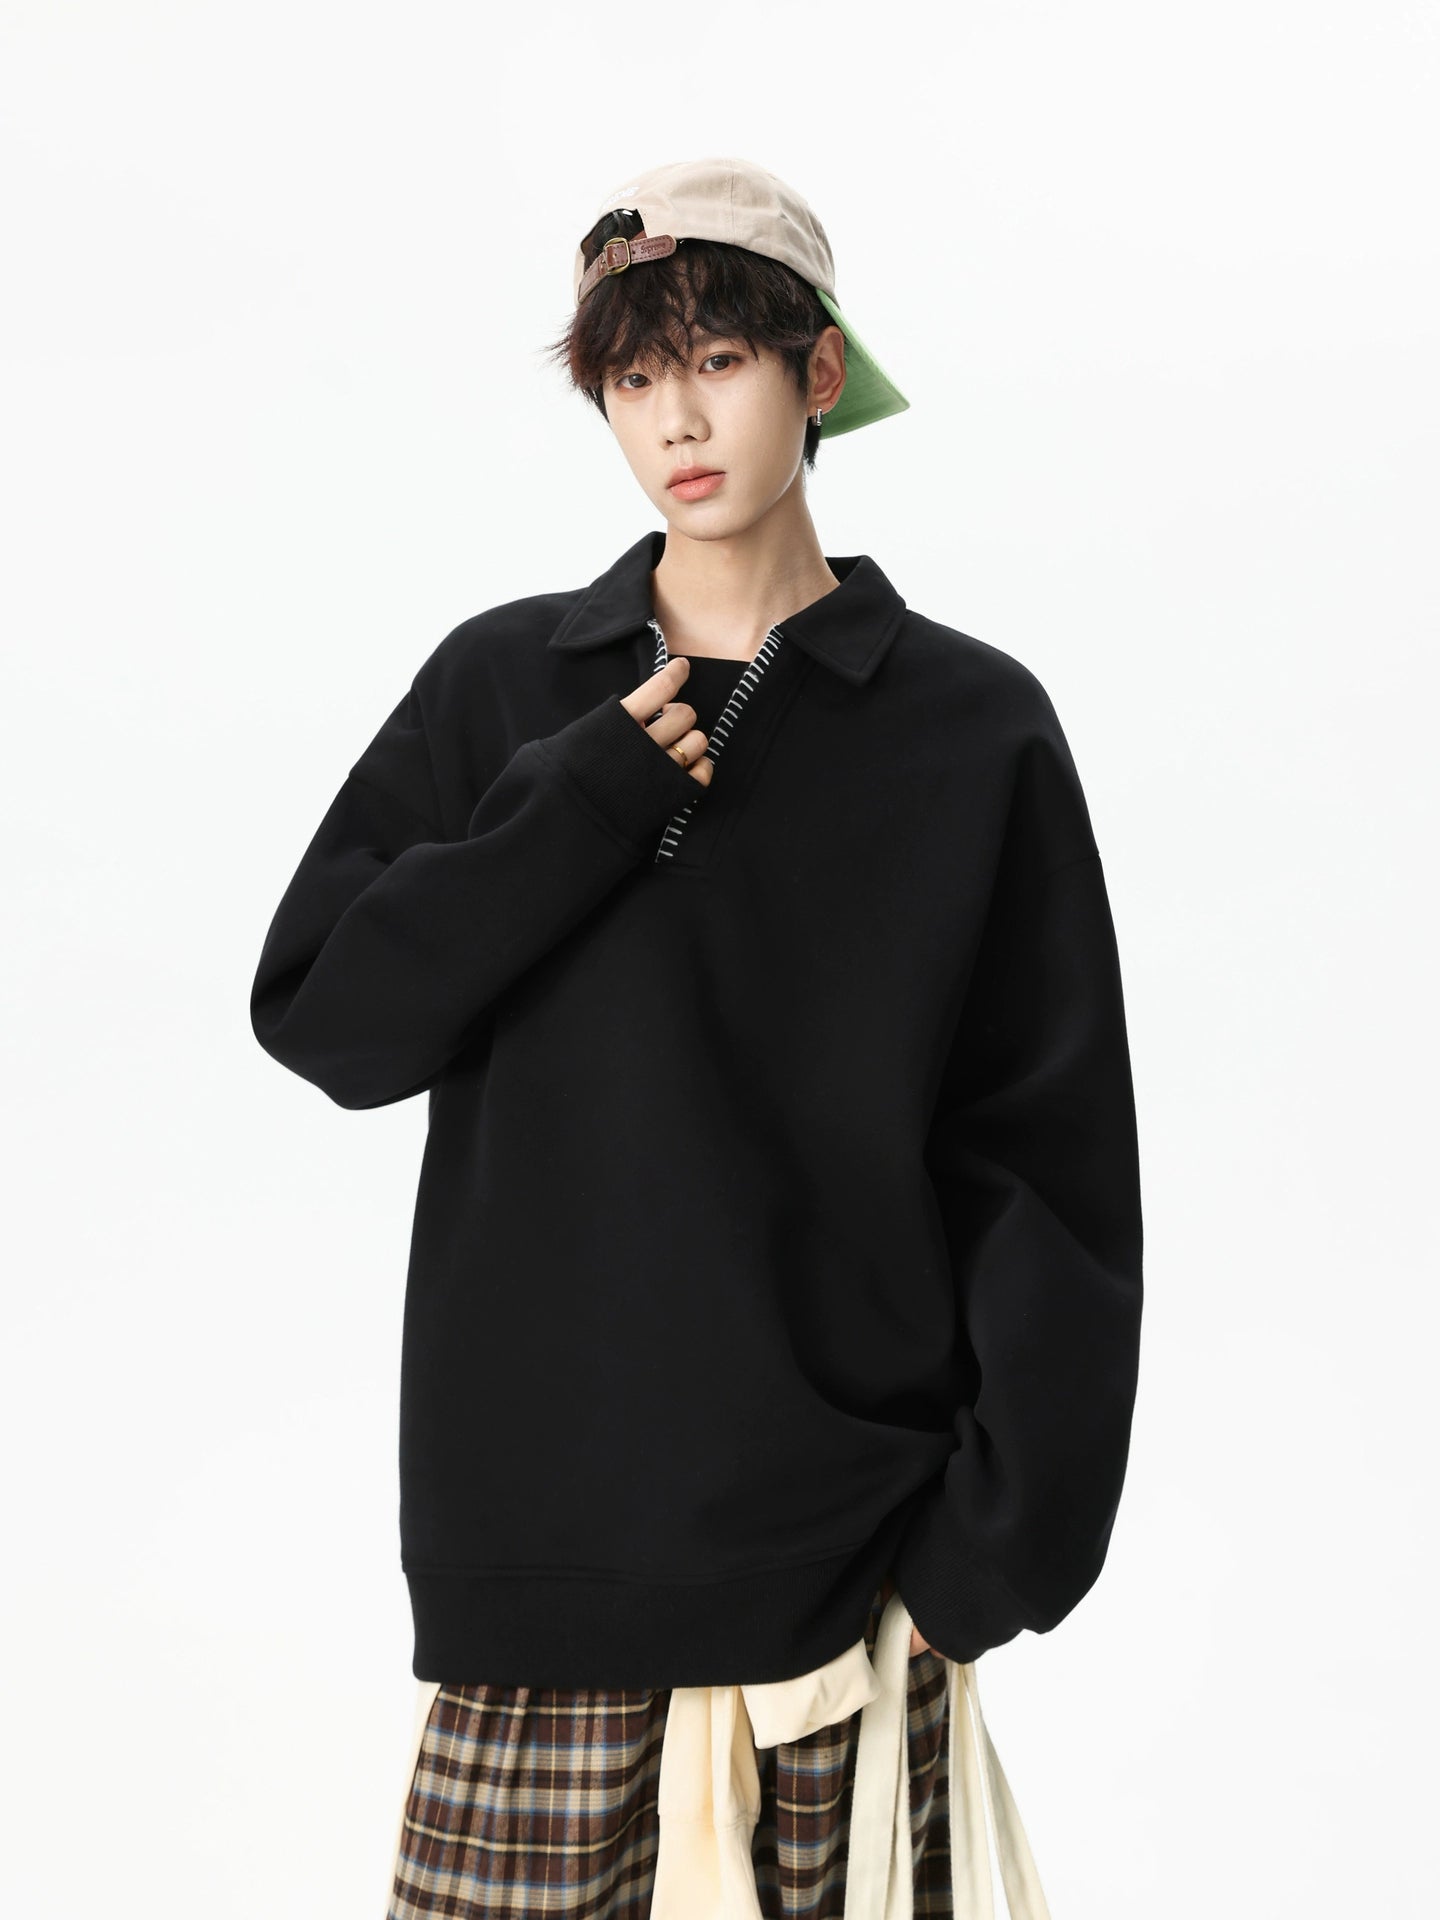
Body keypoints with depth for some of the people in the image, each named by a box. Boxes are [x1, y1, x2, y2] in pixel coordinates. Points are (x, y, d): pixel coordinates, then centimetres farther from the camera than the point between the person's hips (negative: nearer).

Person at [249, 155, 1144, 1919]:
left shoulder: (972, 727, 1)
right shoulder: (503, 687, 6)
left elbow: (1048, 1166, 0)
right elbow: (321, 1012, -2)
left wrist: (996, 1540, -4)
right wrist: (596, 799, -10)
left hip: (851, 1544, -1)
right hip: (541, 1519, 1)